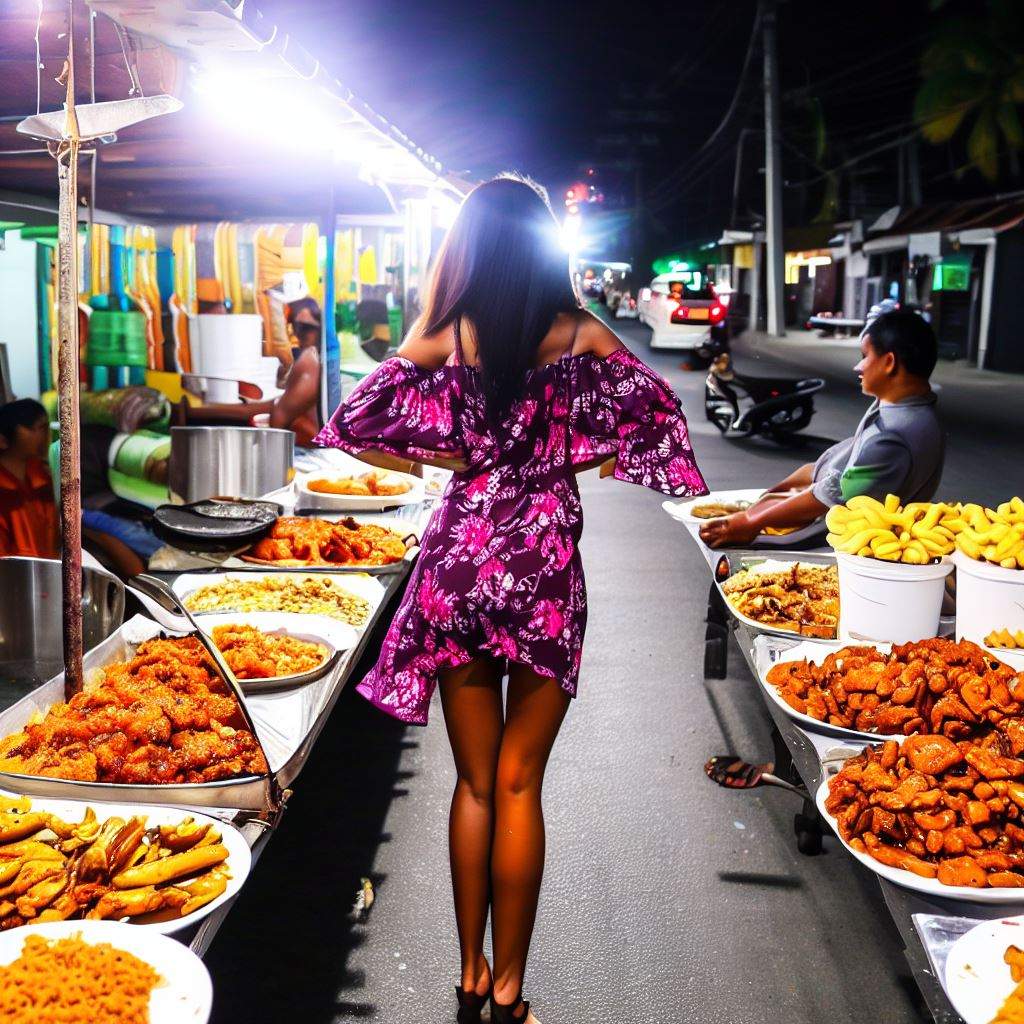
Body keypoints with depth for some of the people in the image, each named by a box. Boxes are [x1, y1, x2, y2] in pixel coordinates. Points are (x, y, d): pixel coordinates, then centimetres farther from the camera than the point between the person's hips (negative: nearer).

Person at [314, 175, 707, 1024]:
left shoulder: (442, 340, -1)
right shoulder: (580, 335, -3)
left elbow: (349, 427, -4)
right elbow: (657, 416, -11)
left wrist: (443, 460, 5)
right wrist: (574, 459, 1)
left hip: (460, 560, 1)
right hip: (544, 565, -1)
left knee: (474, 782, 15)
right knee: (519, 785, 9)